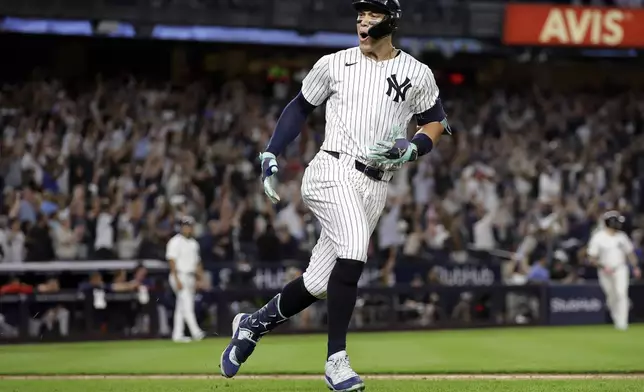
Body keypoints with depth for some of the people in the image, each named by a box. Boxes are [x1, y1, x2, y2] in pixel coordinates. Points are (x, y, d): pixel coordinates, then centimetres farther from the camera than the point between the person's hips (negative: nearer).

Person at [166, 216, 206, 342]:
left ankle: (177, 335, 10)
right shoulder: (176, 242, -8)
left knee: (181, 307, 8)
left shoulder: (193, 243, 17)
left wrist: (197, 280, 12)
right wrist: (177, 280, -20)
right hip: (180, 276, -8)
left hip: (190, 277, 8)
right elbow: (172, 261, -13)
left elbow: (197, 262, 20)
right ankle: (196, 332, -24)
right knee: (187, 305, -15)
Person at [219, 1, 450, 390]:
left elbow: (436, 123, 15)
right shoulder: (334, 65, 5)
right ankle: (336, 360, -24)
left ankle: (253, 325, 29)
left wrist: (410, 149, -6)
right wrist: (270, 156, 7)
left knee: (320, 284, 3)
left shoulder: (417, 74, 7)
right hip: (332, 172, -3)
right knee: (354, 250, -29)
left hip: (375, 187, 3)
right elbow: (300, 107, 15)